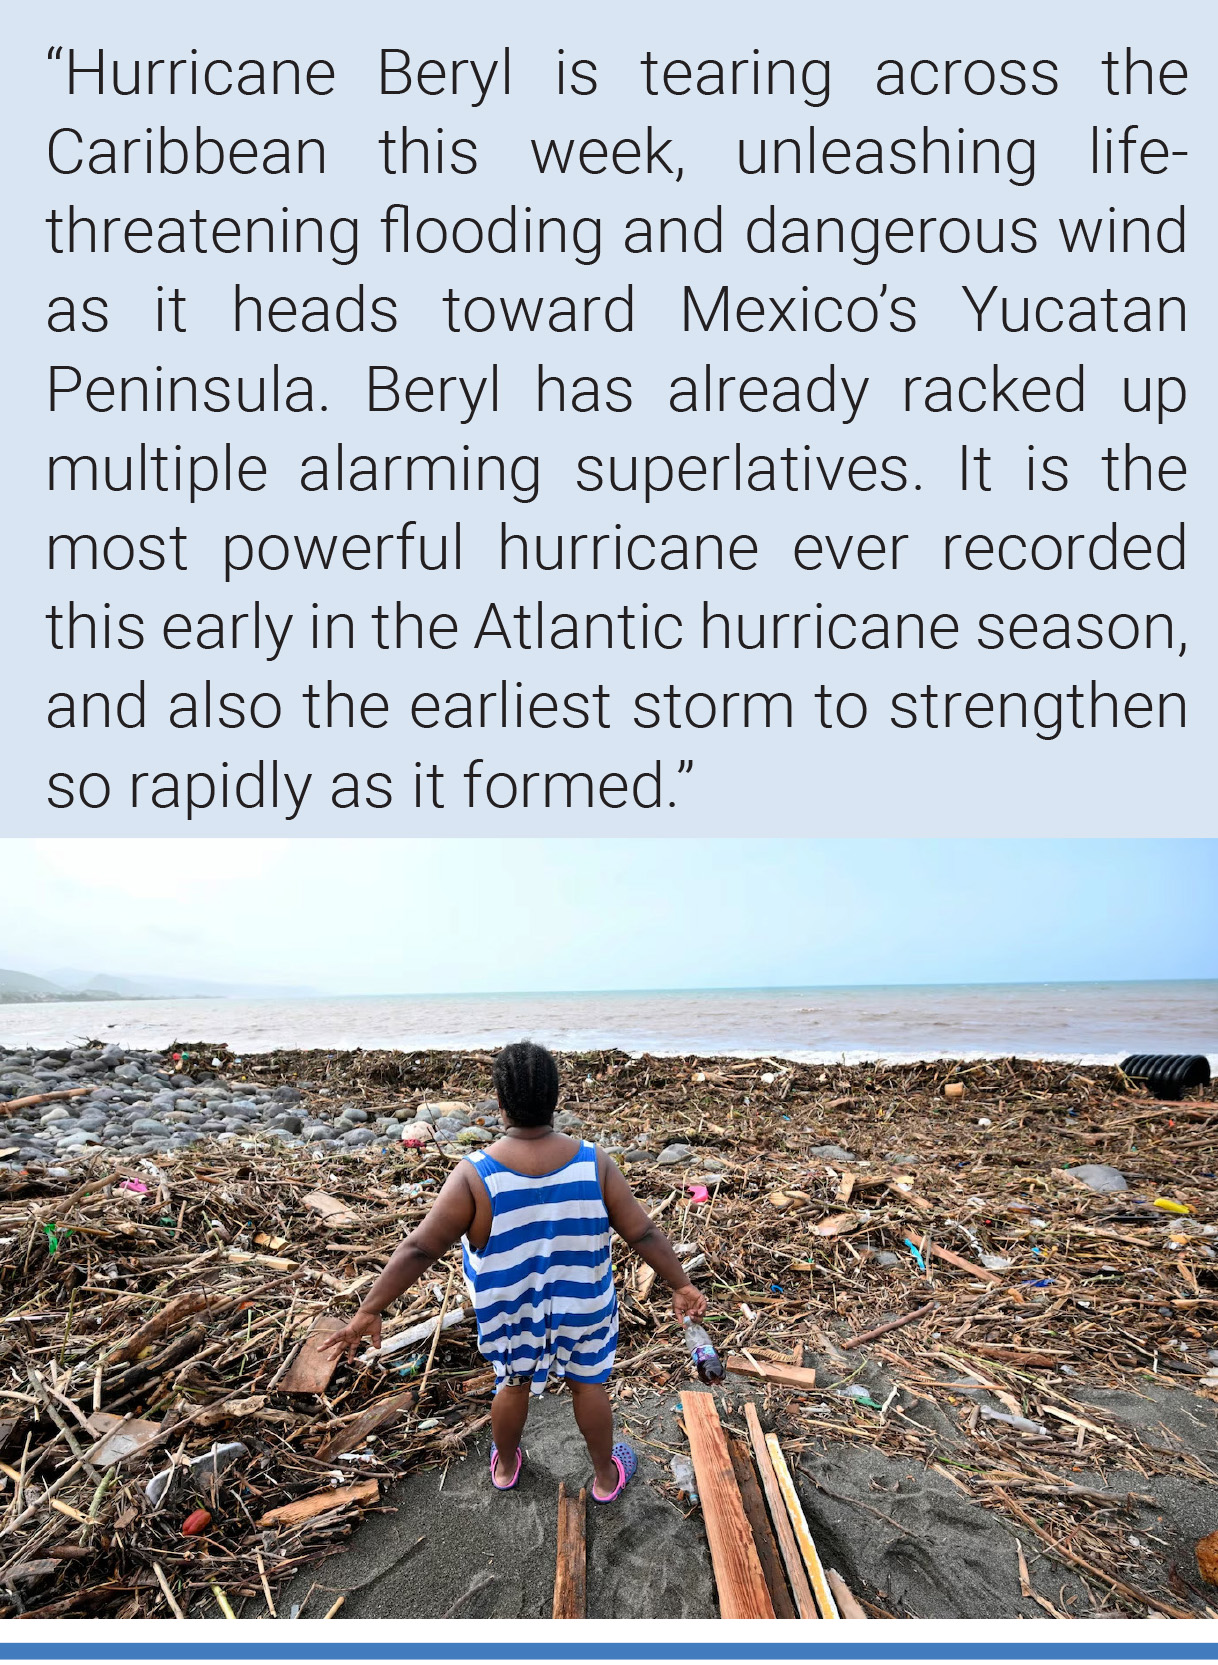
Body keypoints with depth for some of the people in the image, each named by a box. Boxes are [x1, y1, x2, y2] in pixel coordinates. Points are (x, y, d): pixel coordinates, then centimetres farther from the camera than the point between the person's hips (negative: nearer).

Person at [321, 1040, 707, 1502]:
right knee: (588, 1385, 25)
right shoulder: (593, 1164, -24)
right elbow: (643, 1232, -16)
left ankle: (505, 1467, 53)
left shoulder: (475, 1176, -28)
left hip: (510, 1312, 0)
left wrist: (370, 1309, -10)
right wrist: (681, 1285, -2)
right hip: (582, 1307, 0)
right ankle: (606, 1477, 46)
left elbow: (419, 1248, -22)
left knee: (514, 1385, 28)